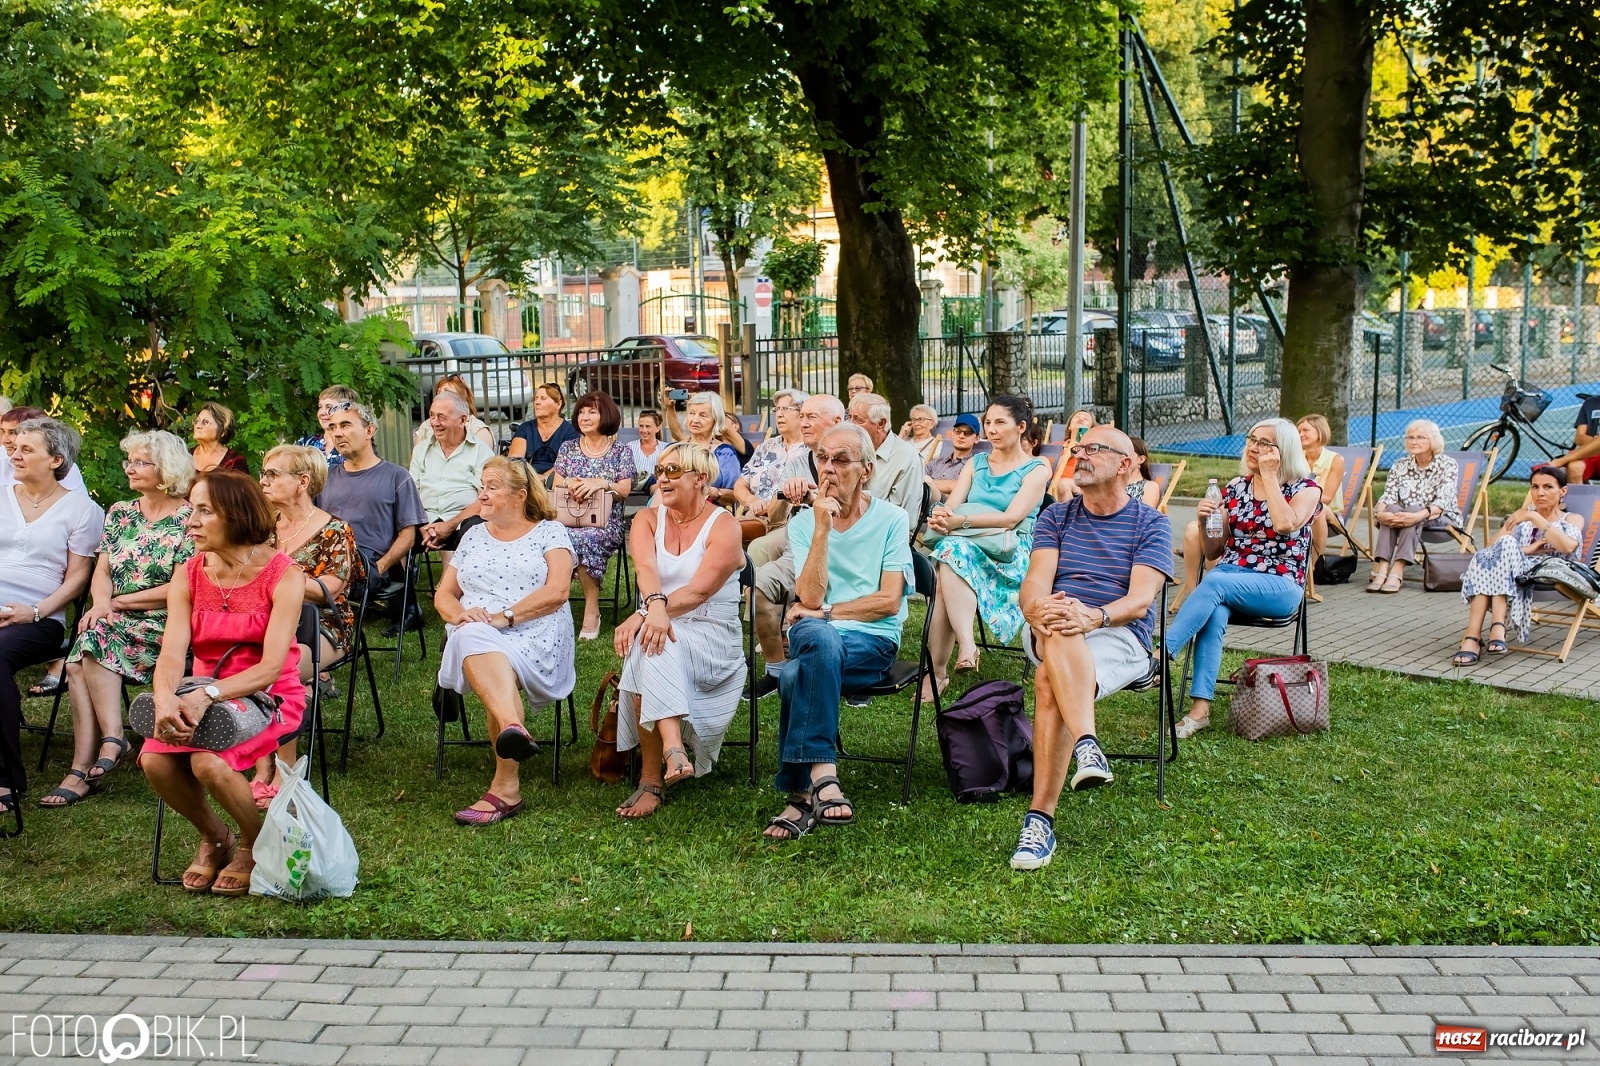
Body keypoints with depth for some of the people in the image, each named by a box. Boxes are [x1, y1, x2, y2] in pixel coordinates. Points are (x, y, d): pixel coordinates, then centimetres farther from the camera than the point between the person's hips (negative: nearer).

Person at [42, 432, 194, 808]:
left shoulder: (187, 519, -3)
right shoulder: (119, 513, 16)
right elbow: (102, 571, 9)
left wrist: (119, 602, -9)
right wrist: (101, 604, -12)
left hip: (165, 626, -5)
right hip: (117, 622, 5)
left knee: (93, 642, -31)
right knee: (81, 661, -26)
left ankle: (111, 738, -29)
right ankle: (98, 755, -31)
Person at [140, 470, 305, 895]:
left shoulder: (283, 575, -13)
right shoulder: (189, 576, 1)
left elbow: (270, 668, -20)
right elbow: (172, 652, -10)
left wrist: (207, 695, -34)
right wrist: (165, 697, -33)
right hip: (202, 697, 5)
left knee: (208, 762, -30)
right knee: (156, 761, -23)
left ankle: (255, 845, 1)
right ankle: (213, 837, 8)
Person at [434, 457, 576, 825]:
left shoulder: (549, 532, 10)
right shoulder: (474, 537, 26)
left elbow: (556, 591, -5)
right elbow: (443, 594, 21)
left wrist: (504, 616, -14)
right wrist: (459, 614, -4)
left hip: (534, 636, -3)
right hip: (473, 635, 3)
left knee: (482, 656, -37)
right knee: (473, 641, -37)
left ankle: (505, 787, -43)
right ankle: (513, 727, -61)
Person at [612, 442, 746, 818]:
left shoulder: (724, 526, -4)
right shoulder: (648, 519, 9)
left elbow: (699, 590, -19)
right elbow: (645, 567, -14)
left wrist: (643, 614, -31)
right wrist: (655, 605, -37)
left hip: (711, 636, -3)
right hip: (661, 629, 3)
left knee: (651, 648, -34)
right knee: (648, 641, -34)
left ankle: (652, 779, -36)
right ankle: (672, 748, -46)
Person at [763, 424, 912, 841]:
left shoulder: (891, 519, 3)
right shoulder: (803, 522, 9)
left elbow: (889, 601, -5)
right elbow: (811, 598, -5)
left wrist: (825, 612, -6)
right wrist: (822, 529, -11)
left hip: (873, 641, -2)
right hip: (815, 636, 2)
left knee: (796, 675, -34)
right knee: (821, 638, -37)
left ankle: (801, 794, -29)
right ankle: (823, 774, -38)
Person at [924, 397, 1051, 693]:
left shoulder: (1037, 469, 5)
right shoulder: (976, 463, 20)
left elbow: (1012, 517, -11)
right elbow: (951, 505, 6)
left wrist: (961, 520, -24)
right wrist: (941, 517, -20)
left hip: (1011, 556, -4)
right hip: (965, 544, 4)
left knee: (954, 550, -36)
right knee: (951, 547, -35)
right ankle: (966, 644, -42)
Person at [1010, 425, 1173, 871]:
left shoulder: (1151, 524, 7)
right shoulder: (1056, 517, 17)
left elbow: (1140, 599, -9)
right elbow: (1035, 583, 0)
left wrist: (1093, 616, -30)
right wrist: (1038, 609, -26)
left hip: (1119, 638, -2)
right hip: (1049, 635, 2)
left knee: (1049, 684, -34)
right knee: (1058, 628, -37)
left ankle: (1040, 820, -39)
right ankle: (1087, 745, -54)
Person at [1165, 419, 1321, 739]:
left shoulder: (1306, 488, 2)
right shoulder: (1234, 489, 13)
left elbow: (1285, 524, -21)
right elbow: (1213, 551, 16)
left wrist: (1269, 476, -13)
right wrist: (1204, 521, -5)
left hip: (1279, 586, -3)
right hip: (1228, 576, 3)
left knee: (1214, 583, -34)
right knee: (1214, 613, -33)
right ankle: (1201, 709, -40)